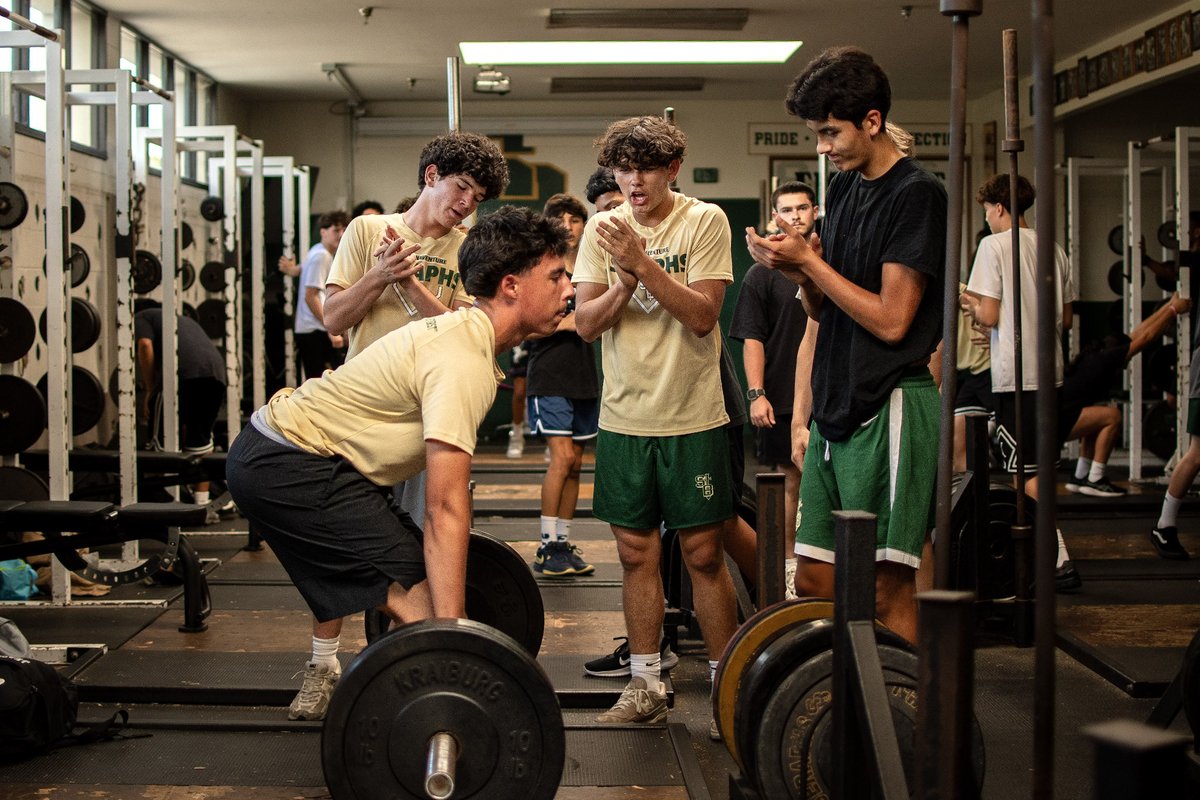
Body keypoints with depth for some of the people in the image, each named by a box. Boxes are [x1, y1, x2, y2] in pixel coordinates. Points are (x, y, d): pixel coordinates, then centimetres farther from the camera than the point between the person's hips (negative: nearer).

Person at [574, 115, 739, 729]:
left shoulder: (705, 221, -4)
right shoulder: (602, 228, 5)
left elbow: (703, 316, -13)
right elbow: (586, 324, 0)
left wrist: (643, 263, -21)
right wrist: (624, 281, -17)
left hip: (692, 417, -3)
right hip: (624, 417, 3)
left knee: (703, 553, 1)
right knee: (636, 552, 8)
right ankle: (646, 685, 18)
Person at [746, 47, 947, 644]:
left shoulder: (915, 194, -10)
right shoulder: (843, 188, 14)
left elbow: (891, 319, -14)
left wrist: (809, 262, -10)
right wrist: (800, 272, -2)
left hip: (889, 408, -8)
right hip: (836, 409, 8)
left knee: (885, 588, -6)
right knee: (814, 581, 10)